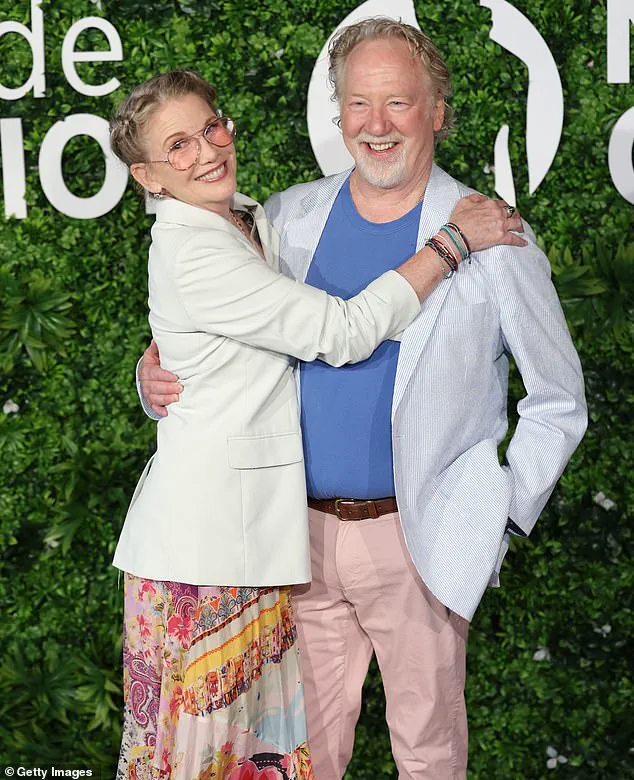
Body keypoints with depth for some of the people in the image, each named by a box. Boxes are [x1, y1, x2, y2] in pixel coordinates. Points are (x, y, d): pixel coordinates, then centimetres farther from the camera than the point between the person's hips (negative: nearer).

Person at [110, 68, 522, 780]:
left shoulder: (252, 219, 9)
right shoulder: (189, 252, -19)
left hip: (261, 515, 8)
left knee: (261, 715, 15)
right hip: (204, 526, -8)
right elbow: (343, 333, -22)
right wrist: (455, 241, -14)